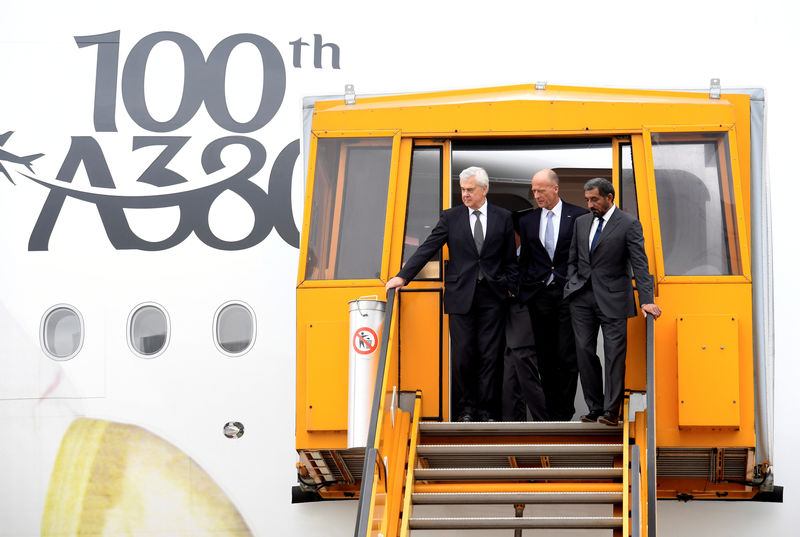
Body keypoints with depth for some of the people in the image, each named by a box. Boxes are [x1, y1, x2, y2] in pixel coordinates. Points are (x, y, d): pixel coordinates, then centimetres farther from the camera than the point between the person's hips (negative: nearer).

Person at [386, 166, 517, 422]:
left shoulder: (503, 218, 7)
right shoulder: (451, 217, 5)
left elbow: (510, 259, 11)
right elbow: (427, 248, 0)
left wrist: (510, 287, 3)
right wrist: (403, 276, -7)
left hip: (492, 295, 0)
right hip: (461, 295, 0)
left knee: (489, 354, 0)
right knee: (462, 353, -2)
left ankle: (486, 410, 6)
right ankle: (466, 409, 8)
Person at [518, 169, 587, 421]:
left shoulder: (579, 216, 0)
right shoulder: (528, 221, 11)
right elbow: (525, 260, 15)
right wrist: (523, 292, 8)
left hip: (569, 295, -4)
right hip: (539, 294, 4)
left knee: (567, 357, -6)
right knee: (545, 357, 5)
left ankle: (564, 413, 0)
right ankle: (553, 412, 11)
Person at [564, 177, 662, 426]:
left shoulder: (628, 224, -5)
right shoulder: (581, 222, 11)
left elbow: (639, 263, -11)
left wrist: (647, 300, -19)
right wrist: (570, 287, 6)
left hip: (612, 298, -5)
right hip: (582, 298, 5)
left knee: (614, 353, -6)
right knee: (584, 351, 3)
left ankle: (611, 411, -4)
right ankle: (595, 408, 9)